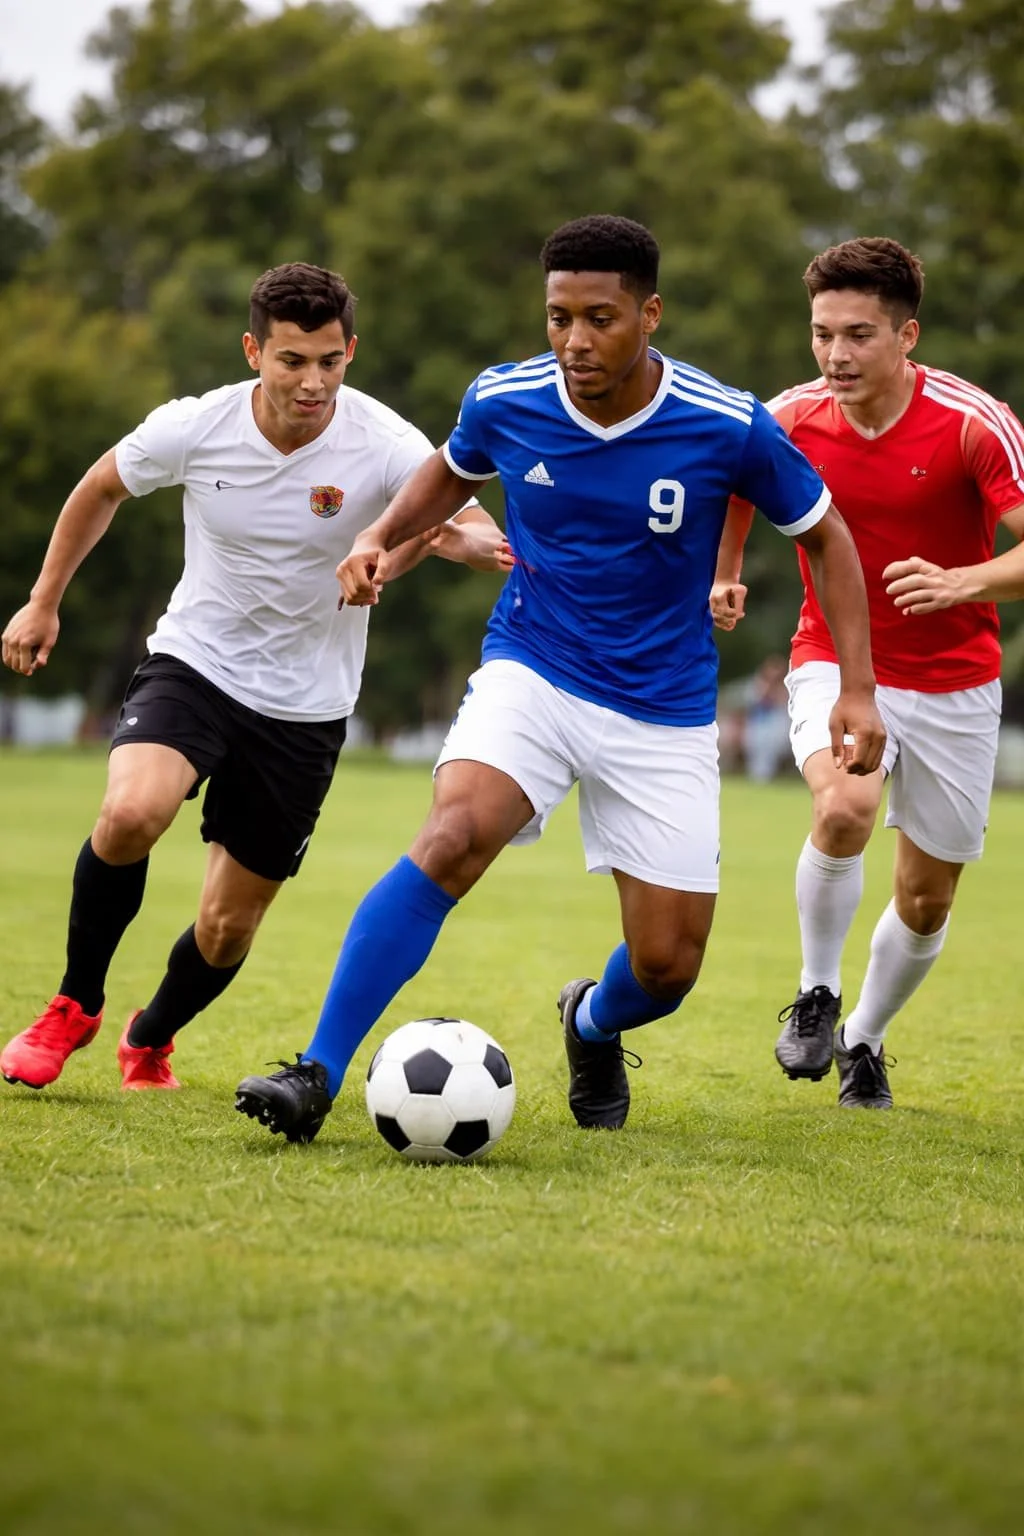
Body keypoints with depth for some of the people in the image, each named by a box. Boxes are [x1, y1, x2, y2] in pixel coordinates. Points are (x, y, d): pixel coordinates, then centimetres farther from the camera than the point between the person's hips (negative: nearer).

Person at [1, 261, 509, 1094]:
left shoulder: (387, 448, -19)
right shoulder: (191, 429, -13)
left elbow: (470, 527, -18)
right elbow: (101, 488, 6)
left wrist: (469, 540, -42)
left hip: (306, 707, 0)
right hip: (193, 663, 0)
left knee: (228, 927, 6)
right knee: (130, 814, -30)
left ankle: (150, 1040, 40)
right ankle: (76, 1005, -5)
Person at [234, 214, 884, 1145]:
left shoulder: (728, 427, -16)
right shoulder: (504, 402, -10)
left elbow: (824, 534, 0)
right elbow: (453, 471, 16)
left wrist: (858, 689, -6)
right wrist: (382, 536, -2)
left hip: (664, 713, 0)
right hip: (529, 675, 0)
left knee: (667, 969, 1)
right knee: (451, 841, -29)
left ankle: (593, 1027, 40)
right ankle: (318, 1077, -29)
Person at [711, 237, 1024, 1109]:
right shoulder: (790, 421, -8)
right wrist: (724, 577, 6)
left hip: (954, 685, 0)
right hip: (836, 666, 0)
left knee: (927, 899, 7)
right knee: (845, 808, -31)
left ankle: (864, 1039, 35)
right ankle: (816, 994, -7)